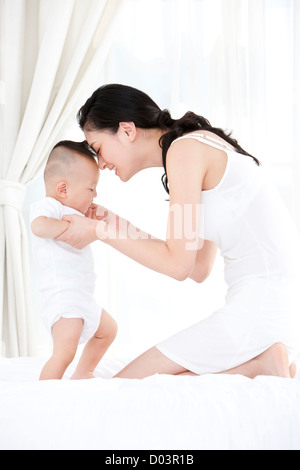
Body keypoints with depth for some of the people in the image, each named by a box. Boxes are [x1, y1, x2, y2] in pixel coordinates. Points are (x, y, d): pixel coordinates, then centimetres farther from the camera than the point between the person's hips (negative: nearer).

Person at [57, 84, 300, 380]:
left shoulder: (185, 149, -9)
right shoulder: (199, 147, 19)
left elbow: (178, 264, -10)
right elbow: (200, 268, 17)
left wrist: (99, 232, 0)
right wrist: (118, 227, 19)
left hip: (260, 307, -10)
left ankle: (260, 368, -8)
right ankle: (259, 365, 5)